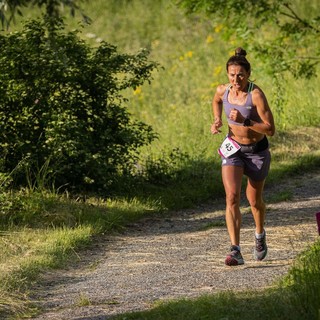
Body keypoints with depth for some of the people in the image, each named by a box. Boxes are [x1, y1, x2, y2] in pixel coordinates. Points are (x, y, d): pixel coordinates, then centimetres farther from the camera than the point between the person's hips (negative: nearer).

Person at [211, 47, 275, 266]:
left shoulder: (256, 95, -23)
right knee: (232, 196, -18)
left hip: (257, 151, -2)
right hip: (233, 149, 2)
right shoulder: (223, 90, -8)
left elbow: (270, 129, -24)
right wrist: (217, 120, 2)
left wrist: (244, 121, -33)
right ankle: (236, 251, -24)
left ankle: (260, 235, 48)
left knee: (254, 200, 16)